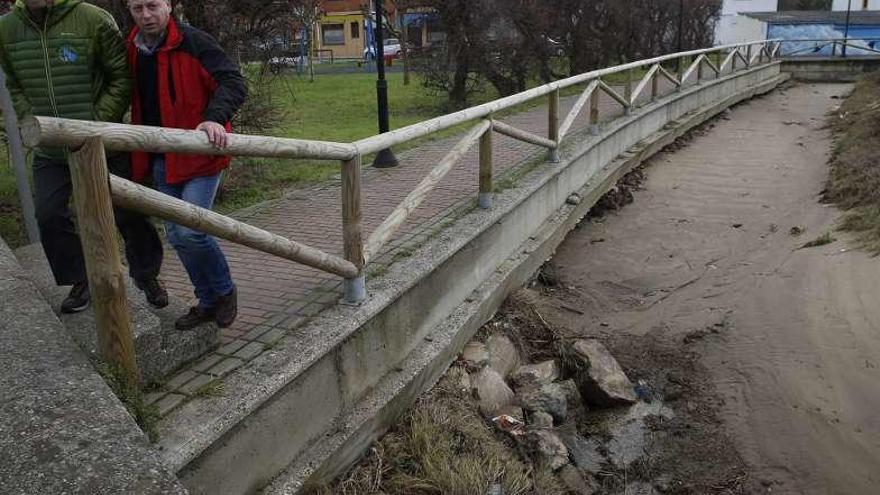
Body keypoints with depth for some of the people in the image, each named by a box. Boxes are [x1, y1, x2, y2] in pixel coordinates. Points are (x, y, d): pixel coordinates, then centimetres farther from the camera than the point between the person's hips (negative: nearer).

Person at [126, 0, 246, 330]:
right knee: (177, 236, 9)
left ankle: (224, 291, 12)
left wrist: (216, 117, -35)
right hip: (160, 161, 7)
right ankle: (208, 301, 26)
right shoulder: (131, 51, 10)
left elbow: (233, 83, -16)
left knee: (190, 231, -14)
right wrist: (139, 159, 12)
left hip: (198, 154, -7)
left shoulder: (194, 42, -10)